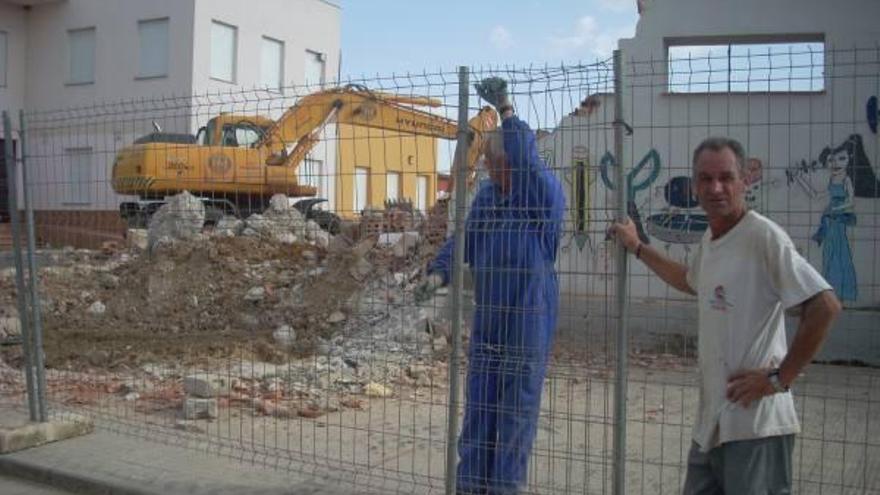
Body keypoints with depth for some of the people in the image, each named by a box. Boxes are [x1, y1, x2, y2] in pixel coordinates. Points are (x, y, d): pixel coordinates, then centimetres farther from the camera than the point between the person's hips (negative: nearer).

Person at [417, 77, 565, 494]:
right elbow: (462, 240, 3)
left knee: (517, 411, 4)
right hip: (486, 322, 6)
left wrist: (505, 110, -34)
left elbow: (527, 160, -28)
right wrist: (439, 272, -15)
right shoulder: (485, 196, 7)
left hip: (528, 325, -5)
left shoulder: (544, 195, -9)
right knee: (478, 408, 11)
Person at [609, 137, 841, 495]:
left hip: (755, 424, -8)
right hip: (711, 420, 9)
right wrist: (637, 247, 36)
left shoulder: (763, 236, -15)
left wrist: (779, 378, -16)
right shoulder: (708, 240, 12)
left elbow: (825, 307, -20)